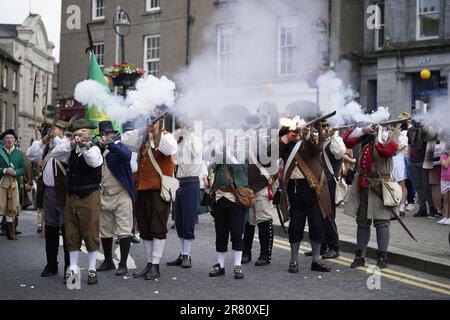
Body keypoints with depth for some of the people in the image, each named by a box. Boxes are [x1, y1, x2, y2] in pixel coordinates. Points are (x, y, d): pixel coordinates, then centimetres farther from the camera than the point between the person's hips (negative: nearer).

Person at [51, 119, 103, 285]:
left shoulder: (94, 149, -6)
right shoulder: (71, 151, 10)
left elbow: (94, 162, -26)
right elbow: (54, 153, 2)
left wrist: (84, 147, -41)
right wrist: (70, 144, -12)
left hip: (90, 197, -5)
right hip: (72, 196, 6)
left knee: (91, 233, 0)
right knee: (72, 234, 8)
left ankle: (92, 269, 9)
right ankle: (73, 268, 16)